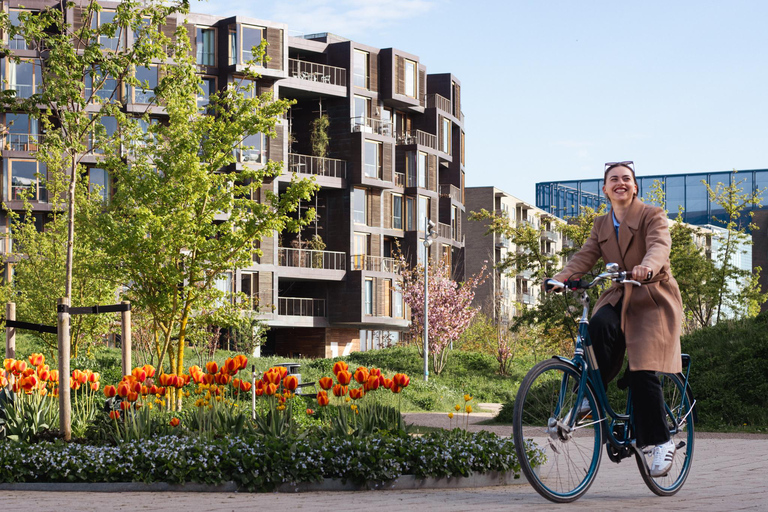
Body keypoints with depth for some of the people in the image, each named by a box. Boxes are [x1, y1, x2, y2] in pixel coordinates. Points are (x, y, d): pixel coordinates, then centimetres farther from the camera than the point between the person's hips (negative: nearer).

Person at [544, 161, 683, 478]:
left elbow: (659, 247, -25)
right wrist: (559, 278, -22)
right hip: (619, 297, 4)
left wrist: (648, 267, -49)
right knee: (599, 326, -33)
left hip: (652, 299, -4)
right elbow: (585, 256, -1)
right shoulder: (602, 225, 12)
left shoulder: (653, 216, -5)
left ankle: (660, 441, -3)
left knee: (642, 371, -15)